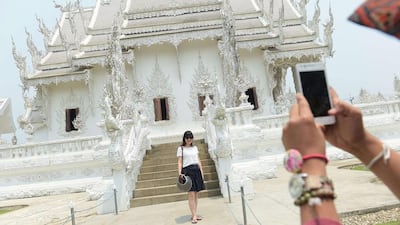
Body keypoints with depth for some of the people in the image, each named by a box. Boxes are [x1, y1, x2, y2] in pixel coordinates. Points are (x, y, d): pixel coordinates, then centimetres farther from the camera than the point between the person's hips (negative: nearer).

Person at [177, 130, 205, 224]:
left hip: (196, 170, 5)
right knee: (191, 194, -8)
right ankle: (194, 216, -4)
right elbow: (179, 162, -3)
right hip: (187, 171, -5)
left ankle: (194, 214, 15)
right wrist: (179, 173, -14)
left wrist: (201, 171, 11)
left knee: (196, 194, 6)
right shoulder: (181, 148, 1)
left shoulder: (195, 147, 14)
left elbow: (198, 160, 16)